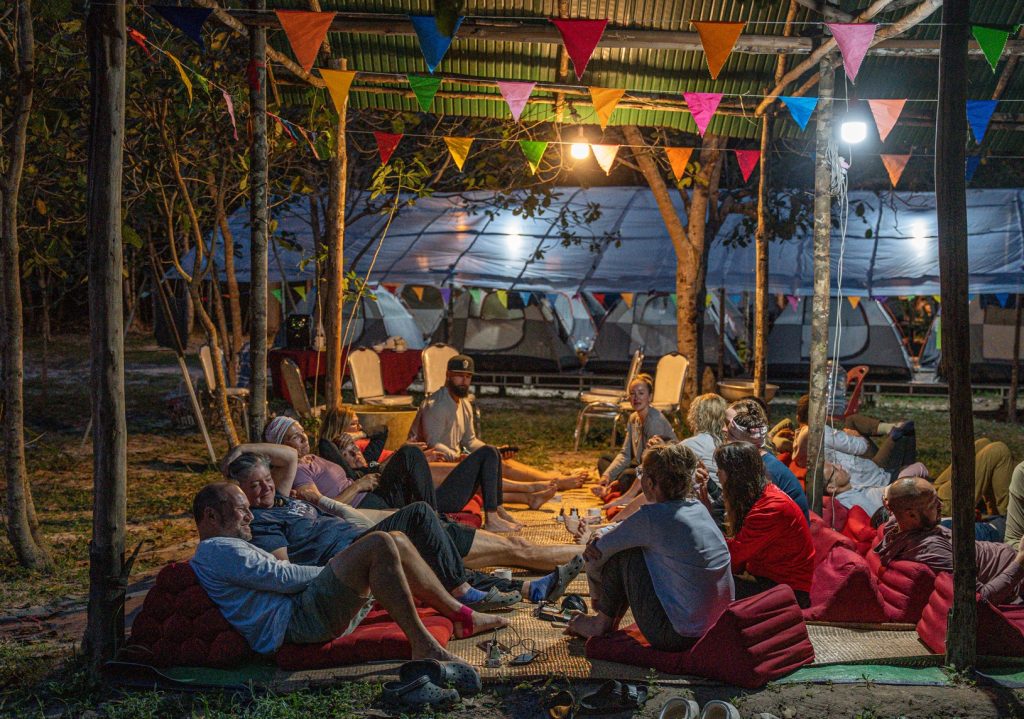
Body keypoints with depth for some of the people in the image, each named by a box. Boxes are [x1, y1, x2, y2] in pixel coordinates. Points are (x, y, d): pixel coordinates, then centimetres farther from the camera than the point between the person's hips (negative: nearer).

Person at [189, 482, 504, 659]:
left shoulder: (226, 549, 32)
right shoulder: (217, 549, -4)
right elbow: (282, 578, -12)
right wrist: (330, 570, 0)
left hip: (308, 610, 11)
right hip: (299, 620, -11)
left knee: (395, 543, 8)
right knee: (379, 544, -24)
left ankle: (460, 613, 10)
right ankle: (423, 646, -26)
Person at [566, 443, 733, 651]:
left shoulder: (651, 517, -17)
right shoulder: (699, 508, 6)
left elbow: (598, 549, -1)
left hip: (675, 637, -8)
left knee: (621, 551, 0)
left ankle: (602, 623, 18)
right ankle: (611, 621, 29)